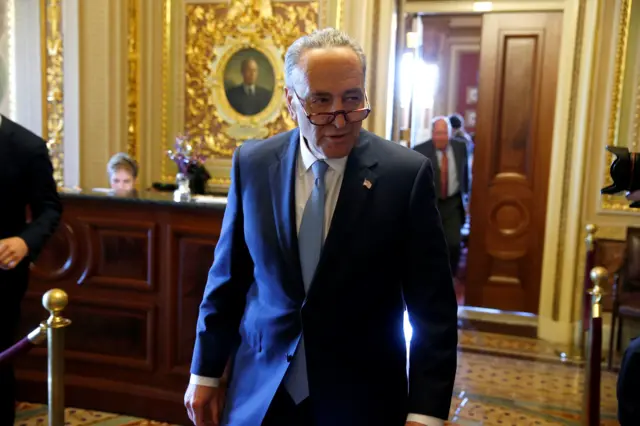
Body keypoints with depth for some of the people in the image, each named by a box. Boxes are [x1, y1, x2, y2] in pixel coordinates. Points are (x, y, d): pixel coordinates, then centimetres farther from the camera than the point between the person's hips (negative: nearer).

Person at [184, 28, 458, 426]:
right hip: (260, 389, 2)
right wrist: (206, 371, 7)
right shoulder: (252, 163, -5)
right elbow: (228, 278, 3)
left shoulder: (406, 173, -14)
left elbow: (433, 307, -11)